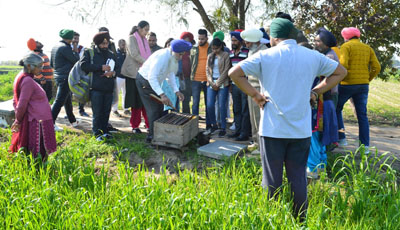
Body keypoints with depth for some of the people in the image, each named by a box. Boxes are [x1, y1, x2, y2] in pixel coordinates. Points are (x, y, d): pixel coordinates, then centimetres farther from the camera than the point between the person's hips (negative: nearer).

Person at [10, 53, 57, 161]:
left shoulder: (22, 77, 11)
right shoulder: (28, 81, -18)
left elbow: (16, 101, 17)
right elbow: (22, 105, -18)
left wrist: (18, 119, 13)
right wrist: (18, 121, -4)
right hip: (36, 123, -10)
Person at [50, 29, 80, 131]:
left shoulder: (55, 47, 12)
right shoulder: (65, 47, -17)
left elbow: (51, 63, 19)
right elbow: (76, 60, -14)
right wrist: (76, 52, 2)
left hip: (58, 76, 10)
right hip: (65, 77, -10)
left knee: (67, 100, 19)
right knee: (59, 101, -9)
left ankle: (73, 121, 32)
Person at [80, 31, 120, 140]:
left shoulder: (111, 54, 19)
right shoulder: (89, 52, 4)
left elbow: (118, 68, 19)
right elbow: (83, 65, -10)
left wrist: (114, 73, -6)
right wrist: (101, 67, -14)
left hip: (109, 88, 4)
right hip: (96, 88, -4)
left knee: (106, 111, 8)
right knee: (97, 112, -3)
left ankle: (105, 131, 20)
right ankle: (97, 133, 7)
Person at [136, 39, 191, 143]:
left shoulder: (172, 57, -4)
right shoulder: (162, 57, -32)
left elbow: (170, 74, 8)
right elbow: (152, 77, -36)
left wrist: (176, 91, -2)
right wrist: (162, 95, -42)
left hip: (154, 82, 9)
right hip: (145, 81, -9)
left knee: (159, 108, 12)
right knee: (154, 109, -10)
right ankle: (152, 136, -1)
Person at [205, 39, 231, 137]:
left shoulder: (226, 55, -1)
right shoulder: (210, 56, 14)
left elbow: (226, 71, -7)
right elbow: (207, 70, 11)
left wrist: (217, 83, -9)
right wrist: (212, 83, -2)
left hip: (222, 83, -4)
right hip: (211, 83, 4)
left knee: (222, 106, -5)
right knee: (209, 105, -1)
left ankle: (223, 128, 4)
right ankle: (214, 125, 18)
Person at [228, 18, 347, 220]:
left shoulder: (265, 56, -5)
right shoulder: (313, 56, 5)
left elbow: (234, 73, -12)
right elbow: (340, 72, 16)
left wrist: (254, 94, -6)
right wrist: (315, 91, 9)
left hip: (272, 129, -3)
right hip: (301, 130, 3)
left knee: (272, 179, 7)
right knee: (298, 179, 12)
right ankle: (300, 221, 22)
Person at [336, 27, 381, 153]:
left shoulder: (346, 46, -4)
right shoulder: (368, 48, 11)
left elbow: (343, 65, -20)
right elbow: (376, 68, 5)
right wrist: (367, 80, 15)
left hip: (347, 85, -5)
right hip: (363, 86, 5)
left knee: (336, 109, 12)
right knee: (362, 115, 8)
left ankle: (341, 138, 6)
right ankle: (365, 145, 6)